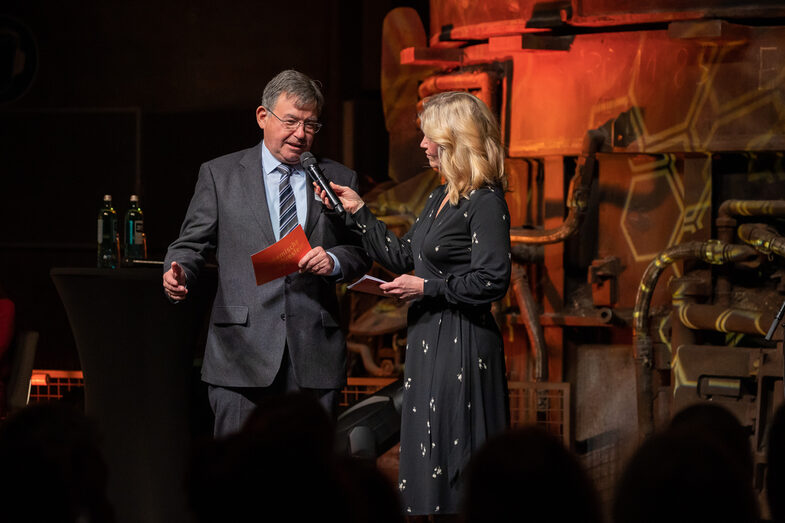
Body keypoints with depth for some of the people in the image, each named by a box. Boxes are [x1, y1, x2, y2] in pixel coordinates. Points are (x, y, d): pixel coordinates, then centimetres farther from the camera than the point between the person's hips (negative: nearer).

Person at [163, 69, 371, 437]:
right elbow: (192, 243, 7)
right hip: (242, 349, -2)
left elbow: (360, 252, 16)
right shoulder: (220, 175, 8)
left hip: (314, 353, 2)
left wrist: (334, 261, -7)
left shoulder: (339, 181, 13)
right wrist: (178, 275, -15)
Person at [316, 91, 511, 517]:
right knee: (424, 459, 11)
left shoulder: (485, 204, -15)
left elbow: (492, 281, -20)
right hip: (427, 339, 10)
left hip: (463, 346, -10)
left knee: (454, 463, -5)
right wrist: (357, 211, 17)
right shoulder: (440, 198, 14)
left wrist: (428, 288, -14)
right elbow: (401, 257, 20)